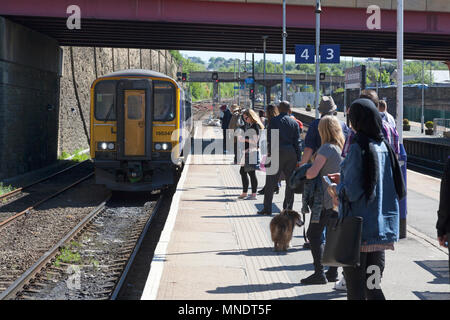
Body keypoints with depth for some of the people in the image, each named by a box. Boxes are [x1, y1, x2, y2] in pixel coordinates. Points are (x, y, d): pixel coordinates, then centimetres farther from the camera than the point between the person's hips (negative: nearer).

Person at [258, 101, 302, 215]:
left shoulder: (274, 121, -2)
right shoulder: (294, 122, 6)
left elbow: (270, 138, -6)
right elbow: (298, 142, 4)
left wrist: (270, 153, 0)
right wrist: (298, 159, 6)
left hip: (277, 152, -2)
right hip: (291, 153, 3)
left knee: (271, 182, 3)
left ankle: (267, 208, 3)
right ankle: (288, 208, 11)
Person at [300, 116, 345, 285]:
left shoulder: (327, 148, -16)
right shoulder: (344, 147, 6)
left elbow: (312, 173, -24)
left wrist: (303, 174, -2)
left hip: (326, 199, -8)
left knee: (314, 234, -1)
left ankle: (319, 273, -4)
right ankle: (333, 272, 18)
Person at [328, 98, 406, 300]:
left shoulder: (358, 148, -16)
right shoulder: (384, 147, 6)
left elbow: (351, 192, -19)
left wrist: (336, 192, 2)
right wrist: (344, 179, 21)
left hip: (359, 228, -7)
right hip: (382, 228, 7)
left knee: (355, 290, 3)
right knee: (372, 288, 14)